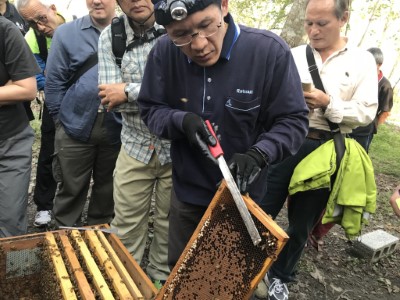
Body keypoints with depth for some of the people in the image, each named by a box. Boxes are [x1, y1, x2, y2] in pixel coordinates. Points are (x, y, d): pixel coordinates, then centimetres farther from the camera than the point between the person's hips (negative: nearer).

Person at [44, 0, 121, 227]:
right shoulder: (66, 33, 3)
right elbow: (54, 81, 2)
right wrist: (62, 119, -1)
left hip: (117, 130, 1)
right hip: (75, 129, 0)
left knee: (107, 188, 17)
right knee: (71, 189, 12)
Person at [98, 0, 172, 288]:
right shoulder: (110, 37, -2)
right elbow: (110, 98, -10)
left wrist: (130, 90, -21)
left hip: (178, 147, -1)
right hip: (136, 145, 2)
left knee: (171, 223, 15)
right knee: (126, 228, 12)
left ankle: (161, 279, 40)